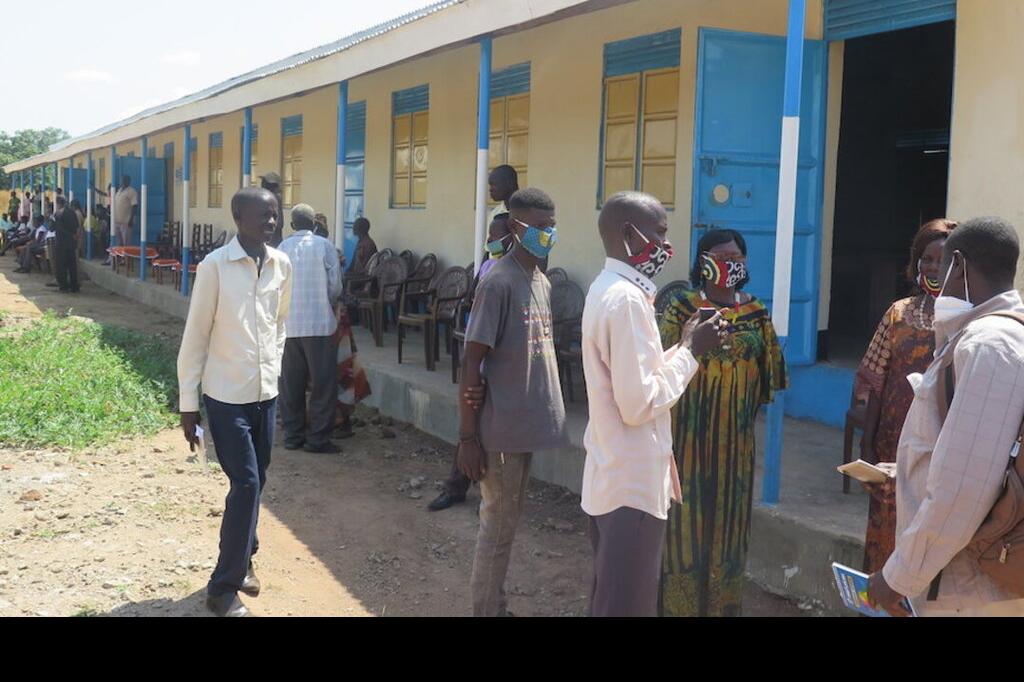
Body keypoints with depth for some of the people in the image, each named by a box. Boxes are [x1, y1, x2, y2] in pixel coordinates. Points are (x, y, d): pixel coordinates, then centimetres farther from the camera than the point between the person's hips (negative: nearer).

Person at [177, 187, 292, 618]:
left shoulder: (282, 265, 4)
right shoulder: (215, 266, -12)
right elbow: (195, 336, -9)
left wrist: (273, 371, 15)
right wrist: (188, 403, -8)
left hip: (266, 394, 5)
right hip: (227, 395, -5)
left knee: (255, 484, 13)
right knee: (246, 484, -8)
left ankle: (241, 559, 35)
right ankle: (224, 587, 5)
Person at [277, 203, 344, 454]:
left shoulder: (282, 248, 4)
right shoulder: (324, 246, -5)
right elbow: (335, 286, -7)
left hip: (288, 324, 4)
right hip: (319, 323, -4)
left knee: (291, 383, 11)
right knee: (323, 383, 3)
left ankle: (293, 435, 17)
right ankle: (318, 438, 2)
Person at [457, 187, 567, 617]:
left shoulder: (543, 283, 10)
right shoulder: (499, 283, -16)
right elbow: (472, 363, -17)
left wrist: (546, 414, 10)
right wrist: (467, 437, -17)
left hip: (526, 424, 8)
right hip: (500, 429, -8)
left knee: (509, 521, 17)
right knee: (498, 524, 2)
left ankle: (497, 606, 29)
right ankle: (487, 609, 15)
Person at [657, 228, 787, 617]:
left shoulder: (756, 312, 7)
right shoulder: (682, 308, -6)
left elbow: (772, 370, 11)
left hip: (735, 433, 4)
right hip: (691, 429, -4)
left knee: (728, 514, 11)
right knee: (688, 512, 0)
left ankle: (722, 602, 25)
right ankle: (681, 601, 13)